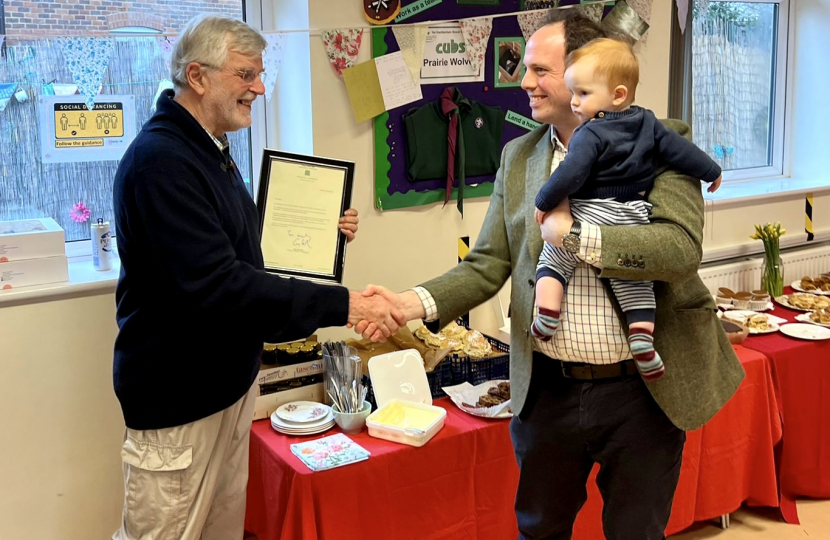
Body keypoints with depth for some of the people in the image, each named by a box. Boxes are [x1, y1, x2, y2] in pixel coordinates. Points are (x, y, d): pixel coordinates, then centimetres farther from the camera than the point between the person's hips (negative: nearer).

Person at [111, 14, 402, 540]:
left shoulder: (210, 151, 11)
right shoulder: (159, 160, -22)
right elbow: (215, 285, -29)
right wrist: (340, 305, -30)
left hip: (229, 378, 9)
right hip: (178, 396, -9)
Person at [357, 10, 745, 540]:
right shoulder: (518, 157, 5)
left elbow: (682, 248, -20)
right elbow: (489, 264, 3)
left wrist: (574, 233, -20)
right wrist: (416, 302, -13)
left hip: (643, 390, -3)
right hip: (547, 390, 3)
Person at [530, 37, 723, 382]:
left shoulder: (590, 134, -13)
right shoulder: (648, 124, 6)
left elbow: (570, 175, -21)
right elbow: (679, 149, 11)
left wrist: (544, 202, -8)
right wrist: (711, 171, 24)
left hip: (588, 217, -5)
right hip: (633, 219, 5)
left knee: (552, 260, 10)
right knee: (633, 279, 12)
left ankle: (546, 318, -3)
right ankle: (642, 338, -1)